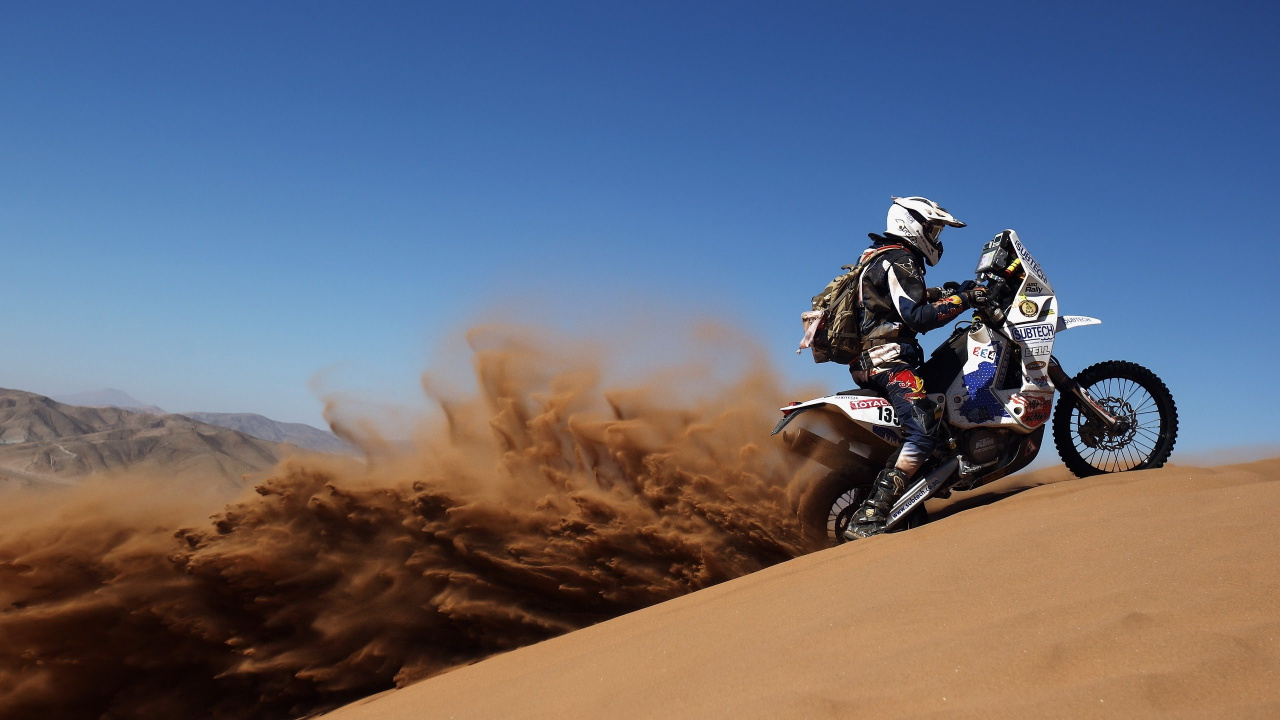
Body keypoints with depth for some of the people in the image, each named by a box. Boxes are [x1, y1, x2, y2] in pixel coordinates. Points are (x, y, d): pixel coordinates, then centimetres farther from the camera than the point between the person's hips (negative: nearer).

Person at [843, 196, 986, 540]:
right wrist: (962, 299, -18)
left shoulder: (881, 255, 21)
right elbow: (917, 317, -21)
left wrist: (944, 291, 21)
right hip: (887, 360, -11)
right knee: (924, 433, -25)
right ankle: (867, 519, -31)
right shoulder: (900, 261, -10)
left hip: (870, 360, 11)